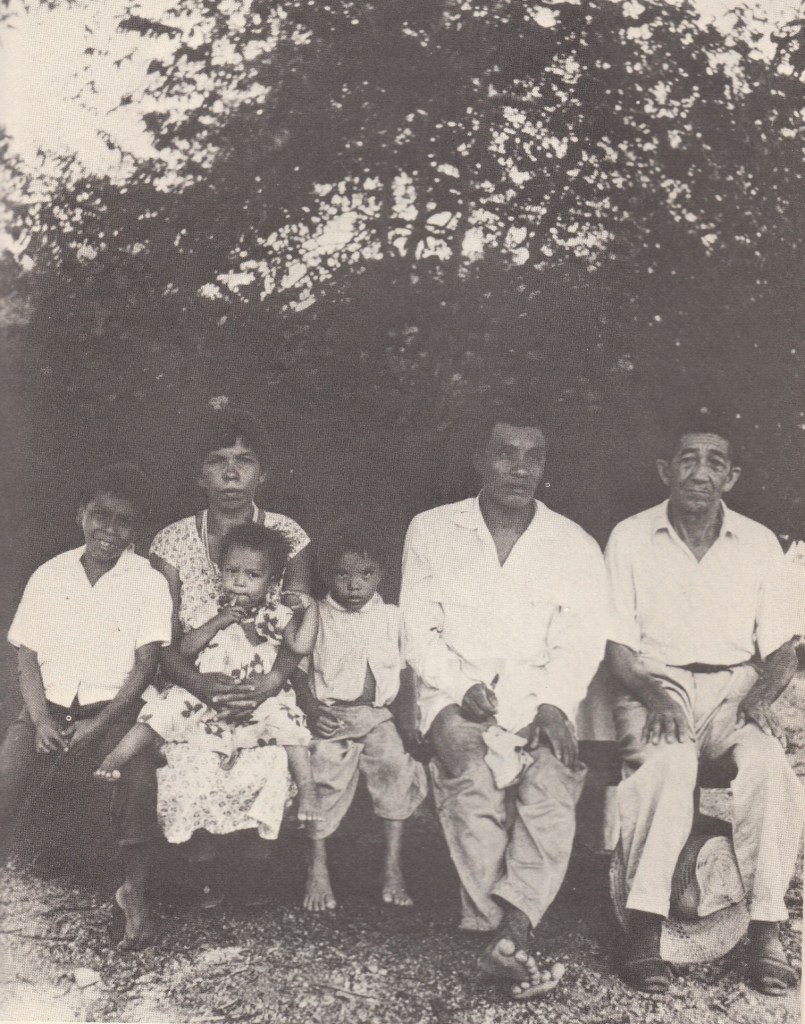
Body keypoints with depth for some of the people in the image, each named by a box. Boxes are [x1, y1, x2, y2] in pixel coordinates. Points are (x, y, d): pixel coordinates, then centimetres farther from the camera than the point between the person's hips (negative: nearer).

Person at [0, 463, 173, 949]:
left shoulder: (148, 582, -2)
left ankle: (134, 891, -14)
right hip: (50, 707, 3)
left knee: (139, 776, -30)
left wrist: (98, 726, -17)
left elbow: (146, 663, -7)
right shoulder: (48, 576, 5)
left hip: (114, 708, -2)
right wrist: (40, 720, -11)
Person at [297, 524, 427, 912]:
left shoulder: (391, 617, 5)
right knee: (324, 785, -3)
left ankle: (393, 869, -3)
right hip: (331, 717, -2)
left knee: (396, 768, -14)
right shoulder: (316, 618, -2)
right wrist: (312, 708, -12)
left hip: (378, 714, 2)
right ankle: (317, 872, 17)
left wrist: (408, 717, 8)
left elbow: (403, 671, 11)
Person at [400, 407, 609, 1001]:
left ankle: (507, 936, -30)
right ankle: (511, 939, -22)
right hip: (455, 693, -1)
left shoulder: (576, 547, 10)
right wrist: (461, 688, -10)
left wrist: (554, 706, -15)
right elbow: (420, 633, 6)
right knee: (473, 780, -29)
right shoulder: (431, 533, 9)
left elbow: (580, 644, 2)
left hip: (540, 698, 1)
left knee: (552, 786, -28)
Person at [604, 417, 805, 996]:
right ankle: (645, 929, -32)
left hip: (734, 686, 2)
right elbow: (619, 648, 2)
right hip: (655, 685, -2)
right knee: (668, 762, -35)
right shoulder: (630, 539, 3)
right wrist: (653, 696, -17)